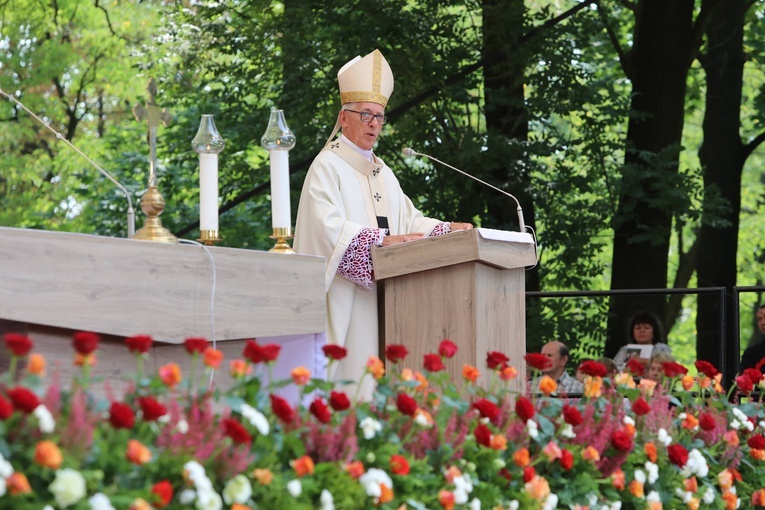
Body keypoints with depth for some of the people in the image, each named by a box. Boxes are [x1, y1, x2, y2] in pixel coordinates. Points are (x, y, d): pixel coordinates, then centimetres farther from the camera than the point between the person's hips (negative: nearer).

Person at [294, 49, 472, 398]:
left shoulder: (382, 173, 22)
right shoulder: (328, 166, -4)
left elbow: (409, 219, 17)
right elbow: (329, 226, -18)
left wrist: (446, 229, -1)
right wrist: (381, 240, -28)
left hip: (382, 295, 8)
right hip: (345, 300, -8)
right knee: (349, 373, -13)